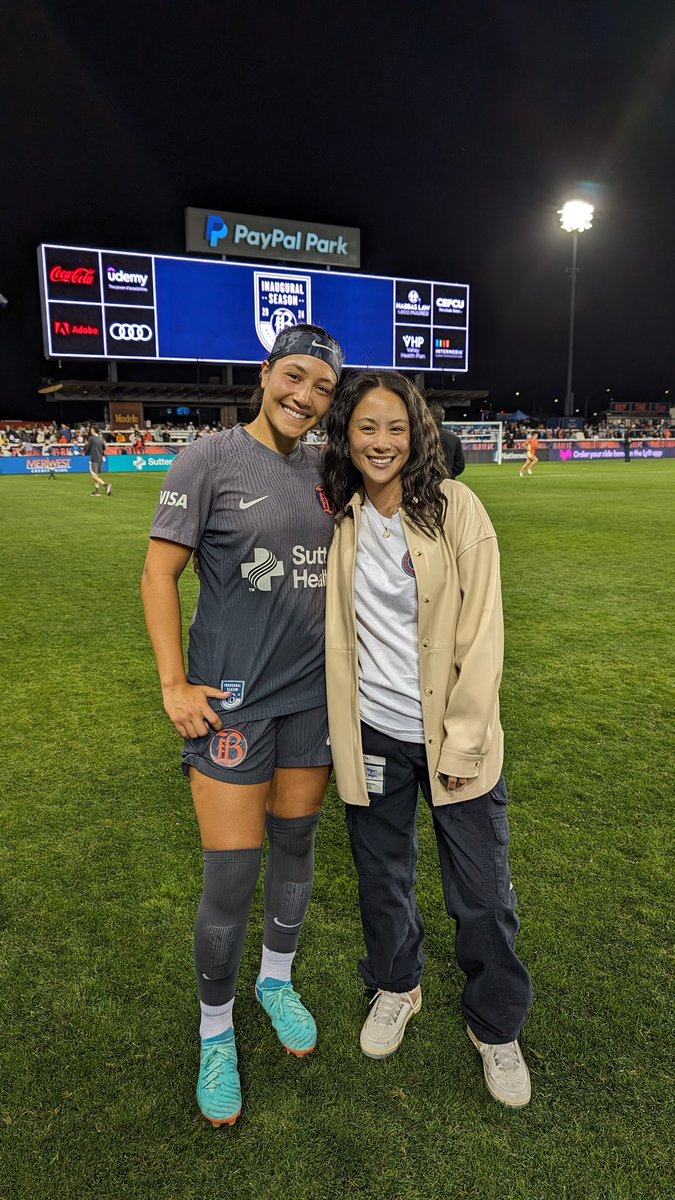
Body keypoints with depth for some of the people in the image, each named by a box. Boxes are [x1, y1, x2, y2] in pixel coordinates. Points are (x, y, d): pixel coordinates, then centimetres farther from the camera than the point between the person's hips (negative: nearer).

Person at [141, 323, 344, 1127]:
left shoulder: (323, 471, 6)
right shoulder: (209, 459, -9)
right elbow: (159, 573, -8)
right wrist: (175, 685, -13)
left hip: (314, 692, 5)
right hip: (232, 698, -5)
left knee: (296, 844, 17)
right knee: (232, 874, 0)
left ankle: (277, 981, 43)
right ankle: (215, 1030, 27)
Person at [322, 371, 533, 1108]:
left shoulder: (456, 509, -10)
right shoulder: (338, 518, -1)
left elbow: (481, 632, -10)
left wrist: (463, 743, -11)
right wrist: (339, 729, 2)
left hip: (452, 735, -2)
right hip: (372, 733, 3)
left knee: (482, 893, 9)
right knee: (382, 875, 20)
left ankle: (496, 1026, 36)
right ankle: (394, 989, 48)